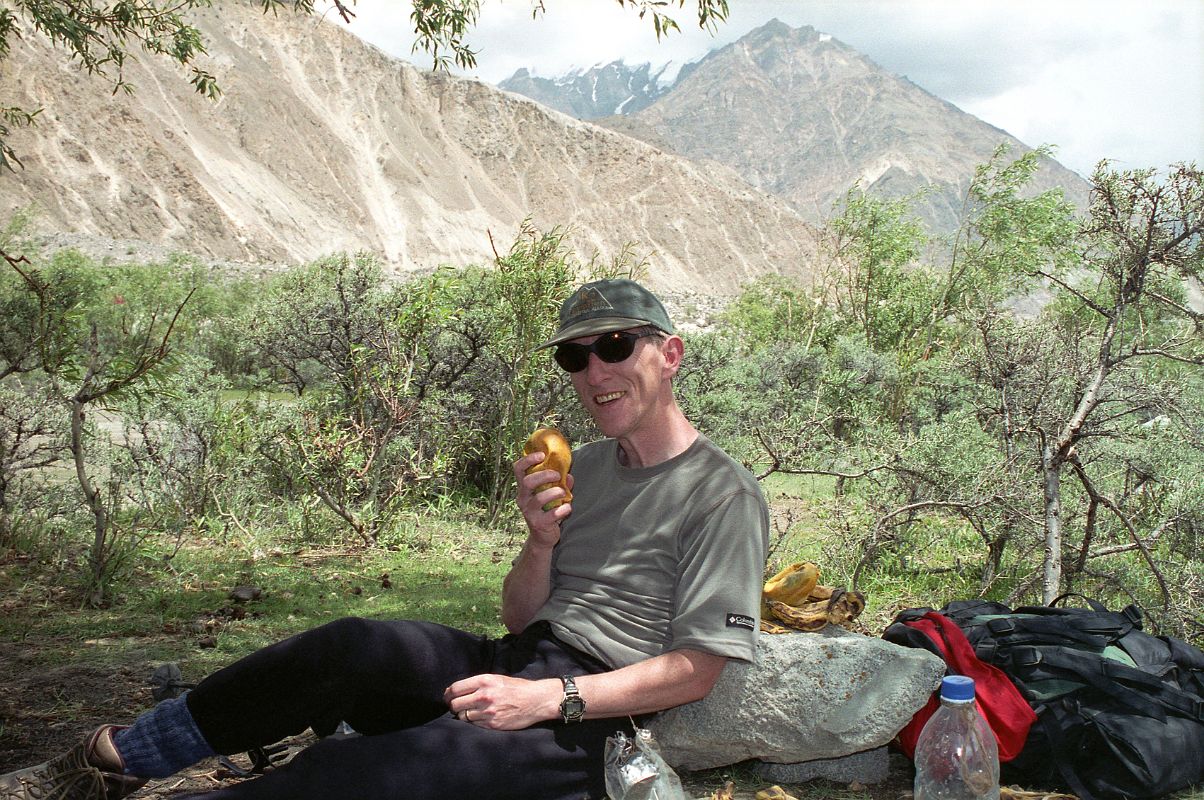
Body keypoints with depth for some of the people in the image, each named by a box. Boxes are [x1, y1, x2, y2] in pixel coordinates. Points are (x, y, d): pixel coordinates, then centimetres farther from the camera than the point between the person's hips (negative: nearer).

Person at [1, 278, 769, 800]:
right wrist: (543, 541, -6)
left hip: (584, 720, -6)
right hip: (517, 662, 6)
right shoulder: (585, 468, 17)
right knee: (353, 646, -24)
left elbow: (696, 669, -11)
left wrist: (546, 698, -19)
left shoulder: (725, 496, -6)